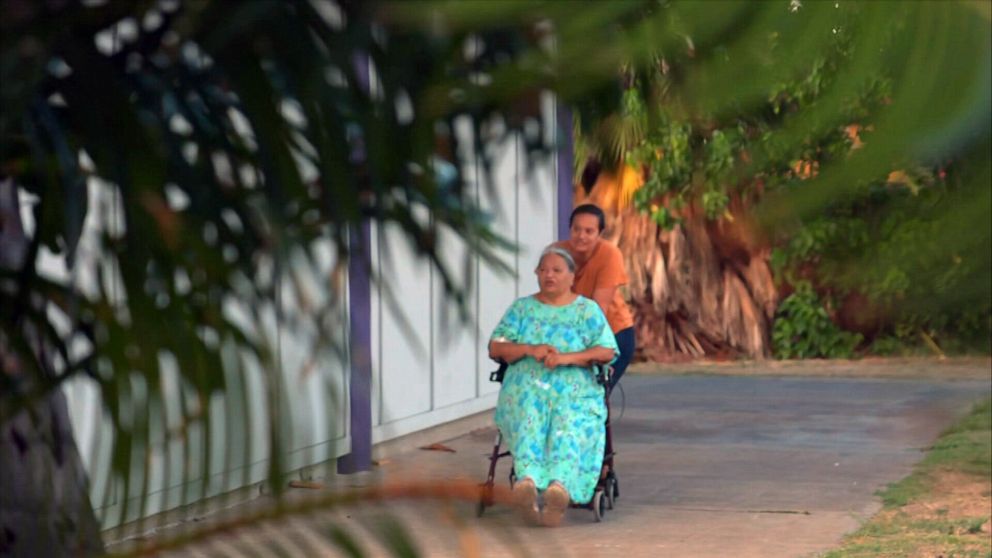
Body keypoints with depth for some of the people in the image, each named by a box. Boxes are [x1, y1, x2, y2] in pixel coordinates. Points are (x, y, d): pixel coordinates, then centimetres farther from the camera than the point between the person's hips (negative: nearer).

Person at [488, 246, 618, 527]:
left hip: (575, 389, -1)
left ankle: (559, 486, -59)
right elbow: (496, 347, 11)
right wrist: (530, 350, -8)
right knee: (528, 419, -35)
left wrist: (568, 357, -13)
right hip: (527, 385, 1)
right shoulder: (521, 308, 22)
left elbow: (607, 351, 3)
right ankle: (528, 480, -59)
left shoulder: (588, 310, 17)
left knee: (570, 423, -35)